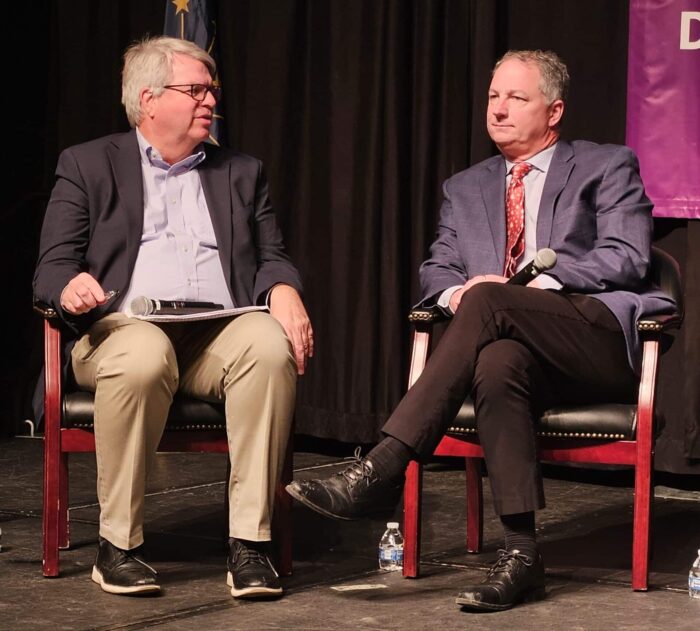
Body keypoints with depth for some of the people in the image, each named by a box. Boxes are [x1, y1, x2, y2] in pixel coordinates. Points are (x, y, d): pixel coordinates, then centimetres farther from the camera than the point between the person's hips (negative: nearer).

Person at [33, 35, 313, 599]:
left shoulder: (242, 173, 25)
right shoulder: (88, 165, 15)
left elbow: (272, 258, 18)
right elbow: (50, 268, 7)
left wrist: (283, 291, -7)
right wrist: (70, 287, -18)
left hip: (221, 334, 3)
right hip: (123, 328, -2)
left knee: (270, 345, -33)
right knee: (143, 357, -39)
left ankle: (250, 541, -30)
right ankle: (118, 546, -25)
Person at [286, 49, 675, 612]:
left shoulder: (608, 167, 11)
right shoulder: (467, 188, 26)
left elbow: (627, 260, -2)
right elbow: (437, 267, 20)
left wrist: (525, 287, -13)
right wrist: (454, 290, -7)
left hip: (603, 338, -3)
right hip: (518, 343, 3)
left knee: (488, 301, -32)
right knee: (497, 362, -36)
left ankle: (383, 469, -40)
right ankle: (521, 551, -38)